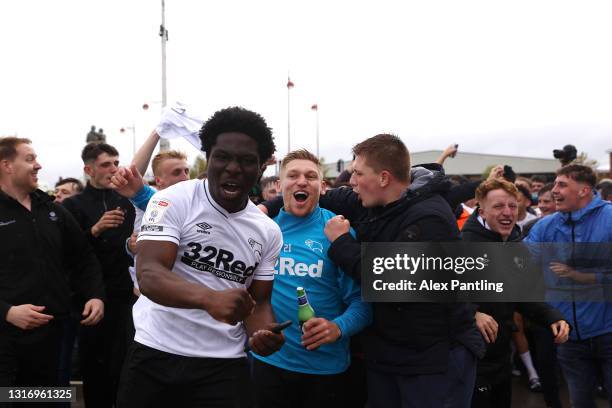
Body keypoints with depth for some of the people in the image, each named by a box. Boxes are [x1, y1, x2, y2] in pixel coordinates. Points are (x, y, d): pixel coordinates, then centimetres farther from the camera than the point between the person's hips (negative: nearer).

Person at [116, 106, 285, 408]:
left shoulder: (268, 231, 3)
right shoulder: (173, 201, -10)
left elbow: (259, 301, 9)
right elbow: (148, 275, -21)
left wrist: (263, 334, -15)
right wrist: (209, 298, -40)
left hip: (225, 364, 2)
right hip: (156, 353, -2)